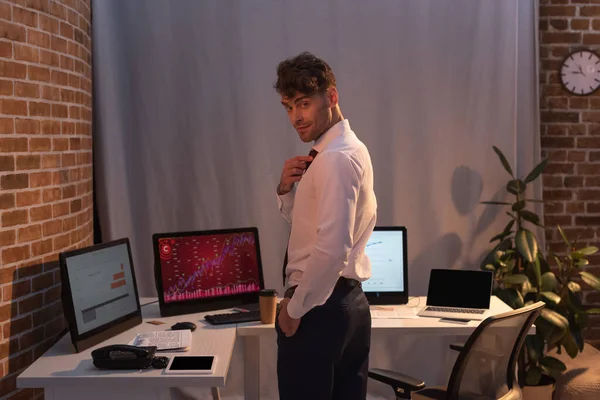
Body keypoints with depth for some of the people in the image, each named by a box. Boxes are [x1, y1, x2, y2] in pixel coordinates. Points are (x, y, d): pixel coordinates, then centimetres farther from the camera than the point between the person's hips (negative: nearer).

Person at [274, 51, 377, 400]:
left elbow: (331, 248, -28)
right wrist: (288, 188, 2)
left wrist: (295, 307, -17)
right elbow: (308, 222, 22)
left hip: (319, 306, -10)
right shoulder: (349, 148, 13)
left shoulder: (335, 159, -19)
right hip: (349, 300, 10)